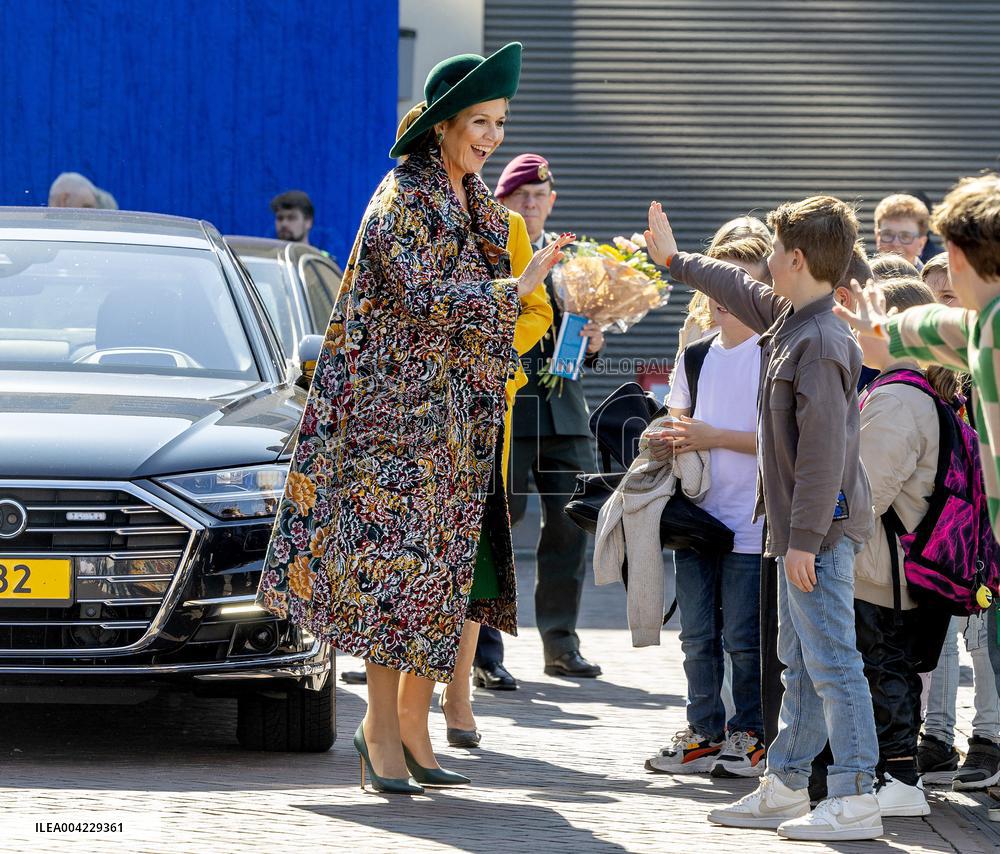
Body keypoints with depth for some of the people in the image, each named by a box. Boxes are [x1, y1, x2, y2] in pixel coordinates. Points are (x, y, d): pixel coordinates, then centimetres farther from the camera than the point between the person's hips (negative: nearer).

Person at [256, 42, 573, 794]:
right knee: (397, 560, -8)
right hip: (398, 406, -8)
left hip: (459, 415, 8)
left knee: (444, 570, 5)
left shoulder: (479, 206, 14)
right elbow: (430, 298, -21)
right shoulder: (403, 201, -11)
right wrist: (524, 285, -24)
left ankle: (411, 724, 9)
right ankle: (383, 725, -4)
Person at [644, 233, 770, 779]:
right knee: (698, 637, 10)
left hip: (751, 524, -6)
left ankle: (749, 736, 11)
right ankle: (704, 733, 19)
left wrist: (714, 437, -16)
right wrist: (668, 442, -2)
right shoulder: (695, 357, 12)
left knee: (743, 638, -1)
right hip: (697, 518, 6)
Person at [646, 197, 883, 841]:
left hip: (822, 530, -11)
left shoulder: (821, 343, -19)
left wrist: (804, 538, -23)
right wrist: (676, 261, 46)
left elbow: (824, 449, -23)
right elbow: (743, 292, 33)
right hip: (802, 531, 11)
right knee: (801, 663, 15)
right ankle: (785, 788, 23)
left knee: (831, 662, -10)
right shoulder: (788, 319, 11)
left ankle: (856, 800, -10)